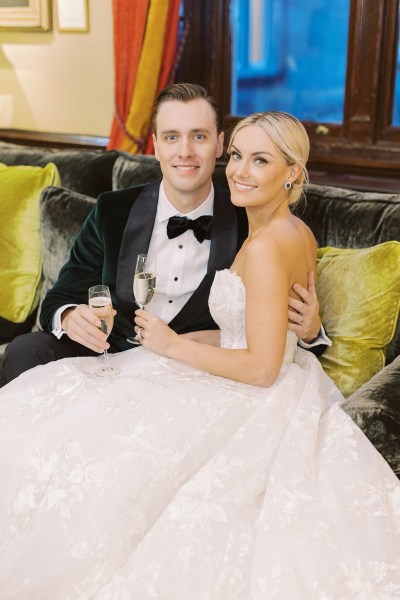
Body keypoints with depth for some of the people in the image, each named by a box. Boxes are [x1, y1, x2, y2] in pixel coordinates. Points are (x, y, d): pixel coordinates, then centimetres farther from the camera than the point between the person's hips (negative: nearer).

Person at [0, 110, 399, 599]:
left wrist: (174, 346, -12)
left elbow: (262, 367, -24)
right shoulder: (301, 235, 7)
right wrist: (184, 339, 10)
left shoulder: (265, 247, -22)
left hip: (252, 406, -10)